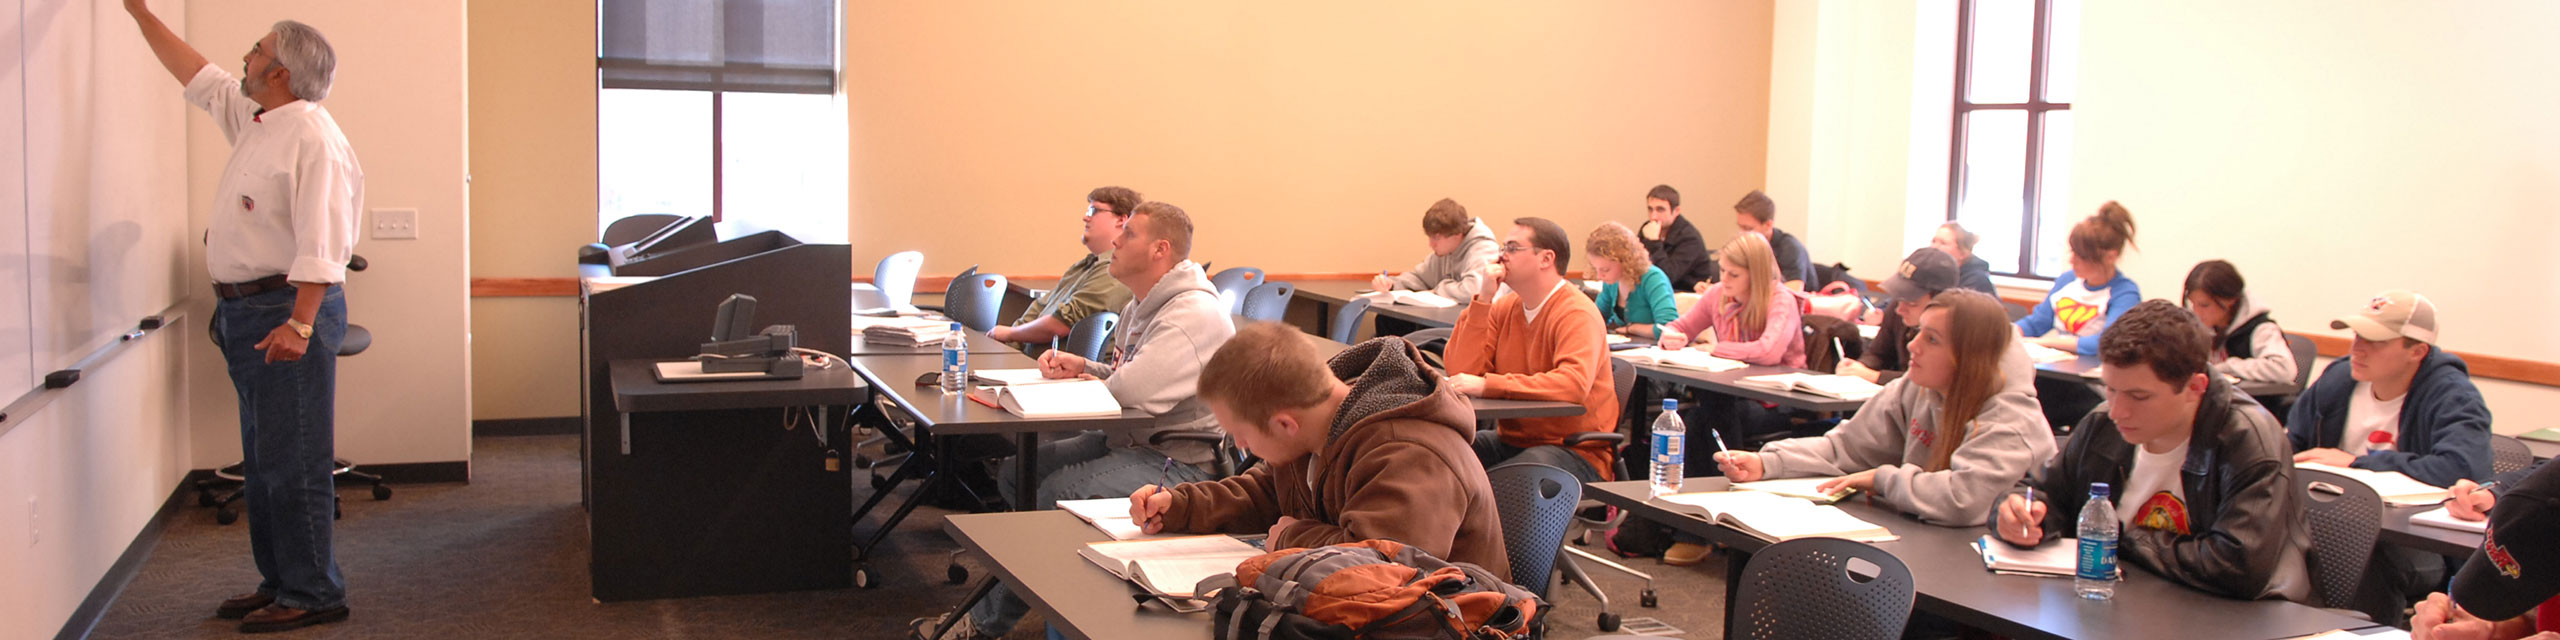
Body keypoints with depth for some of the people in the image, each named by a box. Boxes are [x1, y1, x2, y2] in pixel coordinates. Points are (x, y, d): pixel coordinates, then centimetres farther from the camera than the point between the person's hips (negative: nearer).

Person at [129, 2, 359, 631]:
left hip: (288, 310, -10)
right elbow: (198, 77, 31)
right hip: (244, 312, 10)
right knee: (262, 461, 15)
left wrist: (299, 324, -32)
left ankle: (312, 594, -2)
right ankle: (277, 582, 23)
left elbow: (321, 244, -25)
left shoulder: (312, 136, -17)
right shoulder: (252, 119, 13)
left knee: (291, 461, -8)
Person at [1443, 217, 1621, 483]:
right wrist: (1483, 299, -8)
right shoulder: (1503, 308, 8)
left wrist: (1486, 385, -32)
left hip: (1576, 450, -6)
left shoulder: (1577, 314, -13)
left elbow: (1574, 383, -31)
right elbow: (1461, 372, -1)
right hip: (1512, 440, 6)